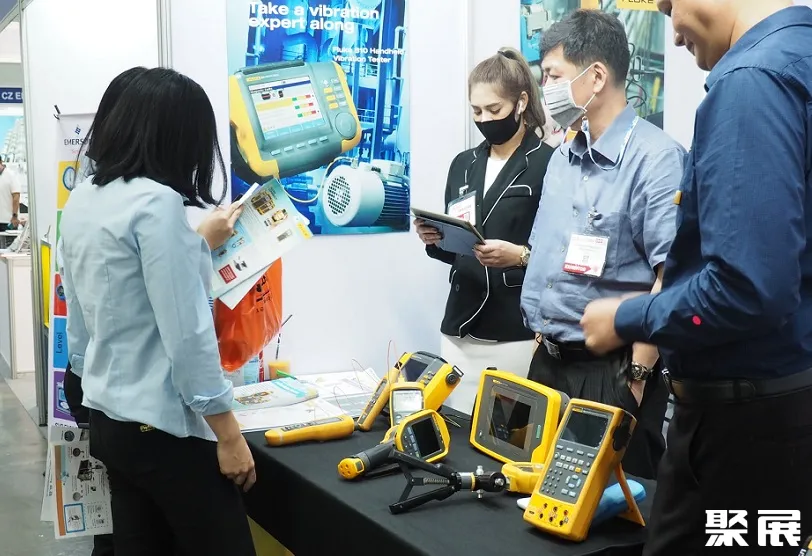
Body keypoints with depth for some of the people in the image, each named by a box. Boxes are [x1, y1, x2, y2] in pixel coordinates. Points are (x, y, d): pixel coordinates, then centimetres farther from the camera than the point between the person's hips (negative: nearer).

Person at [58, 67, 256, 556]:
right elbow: (185, 332, -21)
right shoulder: (157, 202, -19)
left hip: (107, 416, 9)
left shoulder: (81, 200, 6)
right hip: (162, 426, -9)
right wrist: (228, 433, -15)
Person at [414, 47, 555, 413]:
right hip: (462, 329, 6)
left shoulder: (548, 164, -5)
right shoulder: (463, 164, 15)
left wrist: (520, 256, -22)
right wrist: (434, 240, 1)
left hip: (519, 332, -5)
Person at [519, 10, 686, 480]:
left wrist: (636, 375, -18)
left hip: (611, 369, -8)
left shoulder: (655, 158, -14)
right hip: (548, 361, 8)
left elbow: (671, 277, -19)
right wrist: (543, 339, 14)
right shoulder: (562, 158, 12)